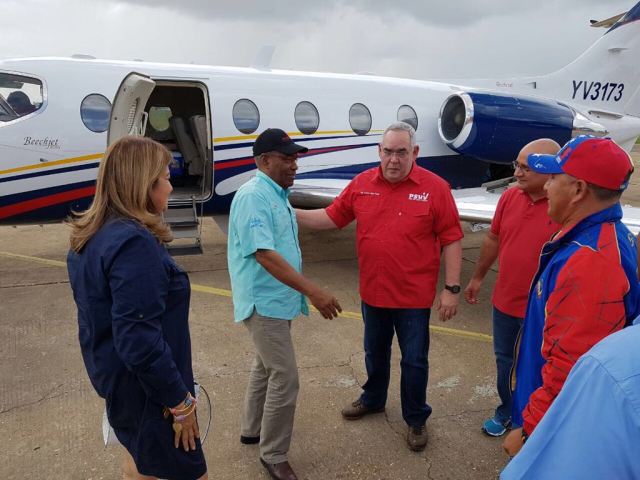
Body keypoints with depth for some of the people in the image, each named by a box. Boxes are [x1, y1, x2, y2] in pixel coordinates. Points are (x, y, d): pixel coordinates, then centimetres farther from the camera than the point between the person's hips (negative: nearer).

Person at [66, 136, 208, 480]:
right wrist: (180, 401, -19)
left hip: (117, 382, 9)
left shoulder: (90, 238, 3)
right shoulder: (134, 243, -27)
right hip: (148, 394, -9)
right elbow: (140, 341, -30)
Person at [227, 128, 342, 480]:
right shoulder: (253, 195, -21)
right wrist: (313, 291, -33)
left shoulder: (277, 195, 10)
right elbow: (263, 253, -30)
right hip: (264, 302, -10)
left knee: (266, 367, 22)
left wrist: (304, 291, 22)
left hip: (276, 299, 10)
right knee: (284, 378, -5)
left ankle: (251, 429, 40)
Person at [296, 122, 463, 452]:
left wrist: (452, 288, -11)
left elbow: (451, 239, -10)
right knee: (375, 353, 23)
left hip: (414, 296, -3)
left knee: (414, 361, 11)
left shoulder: (434, 187, -12)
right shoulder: (362, 184, -2)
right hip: (372, 292, 4)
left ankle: (416, 418, 34)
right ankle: (373, 399, 48)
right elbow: (332, 217, 5)